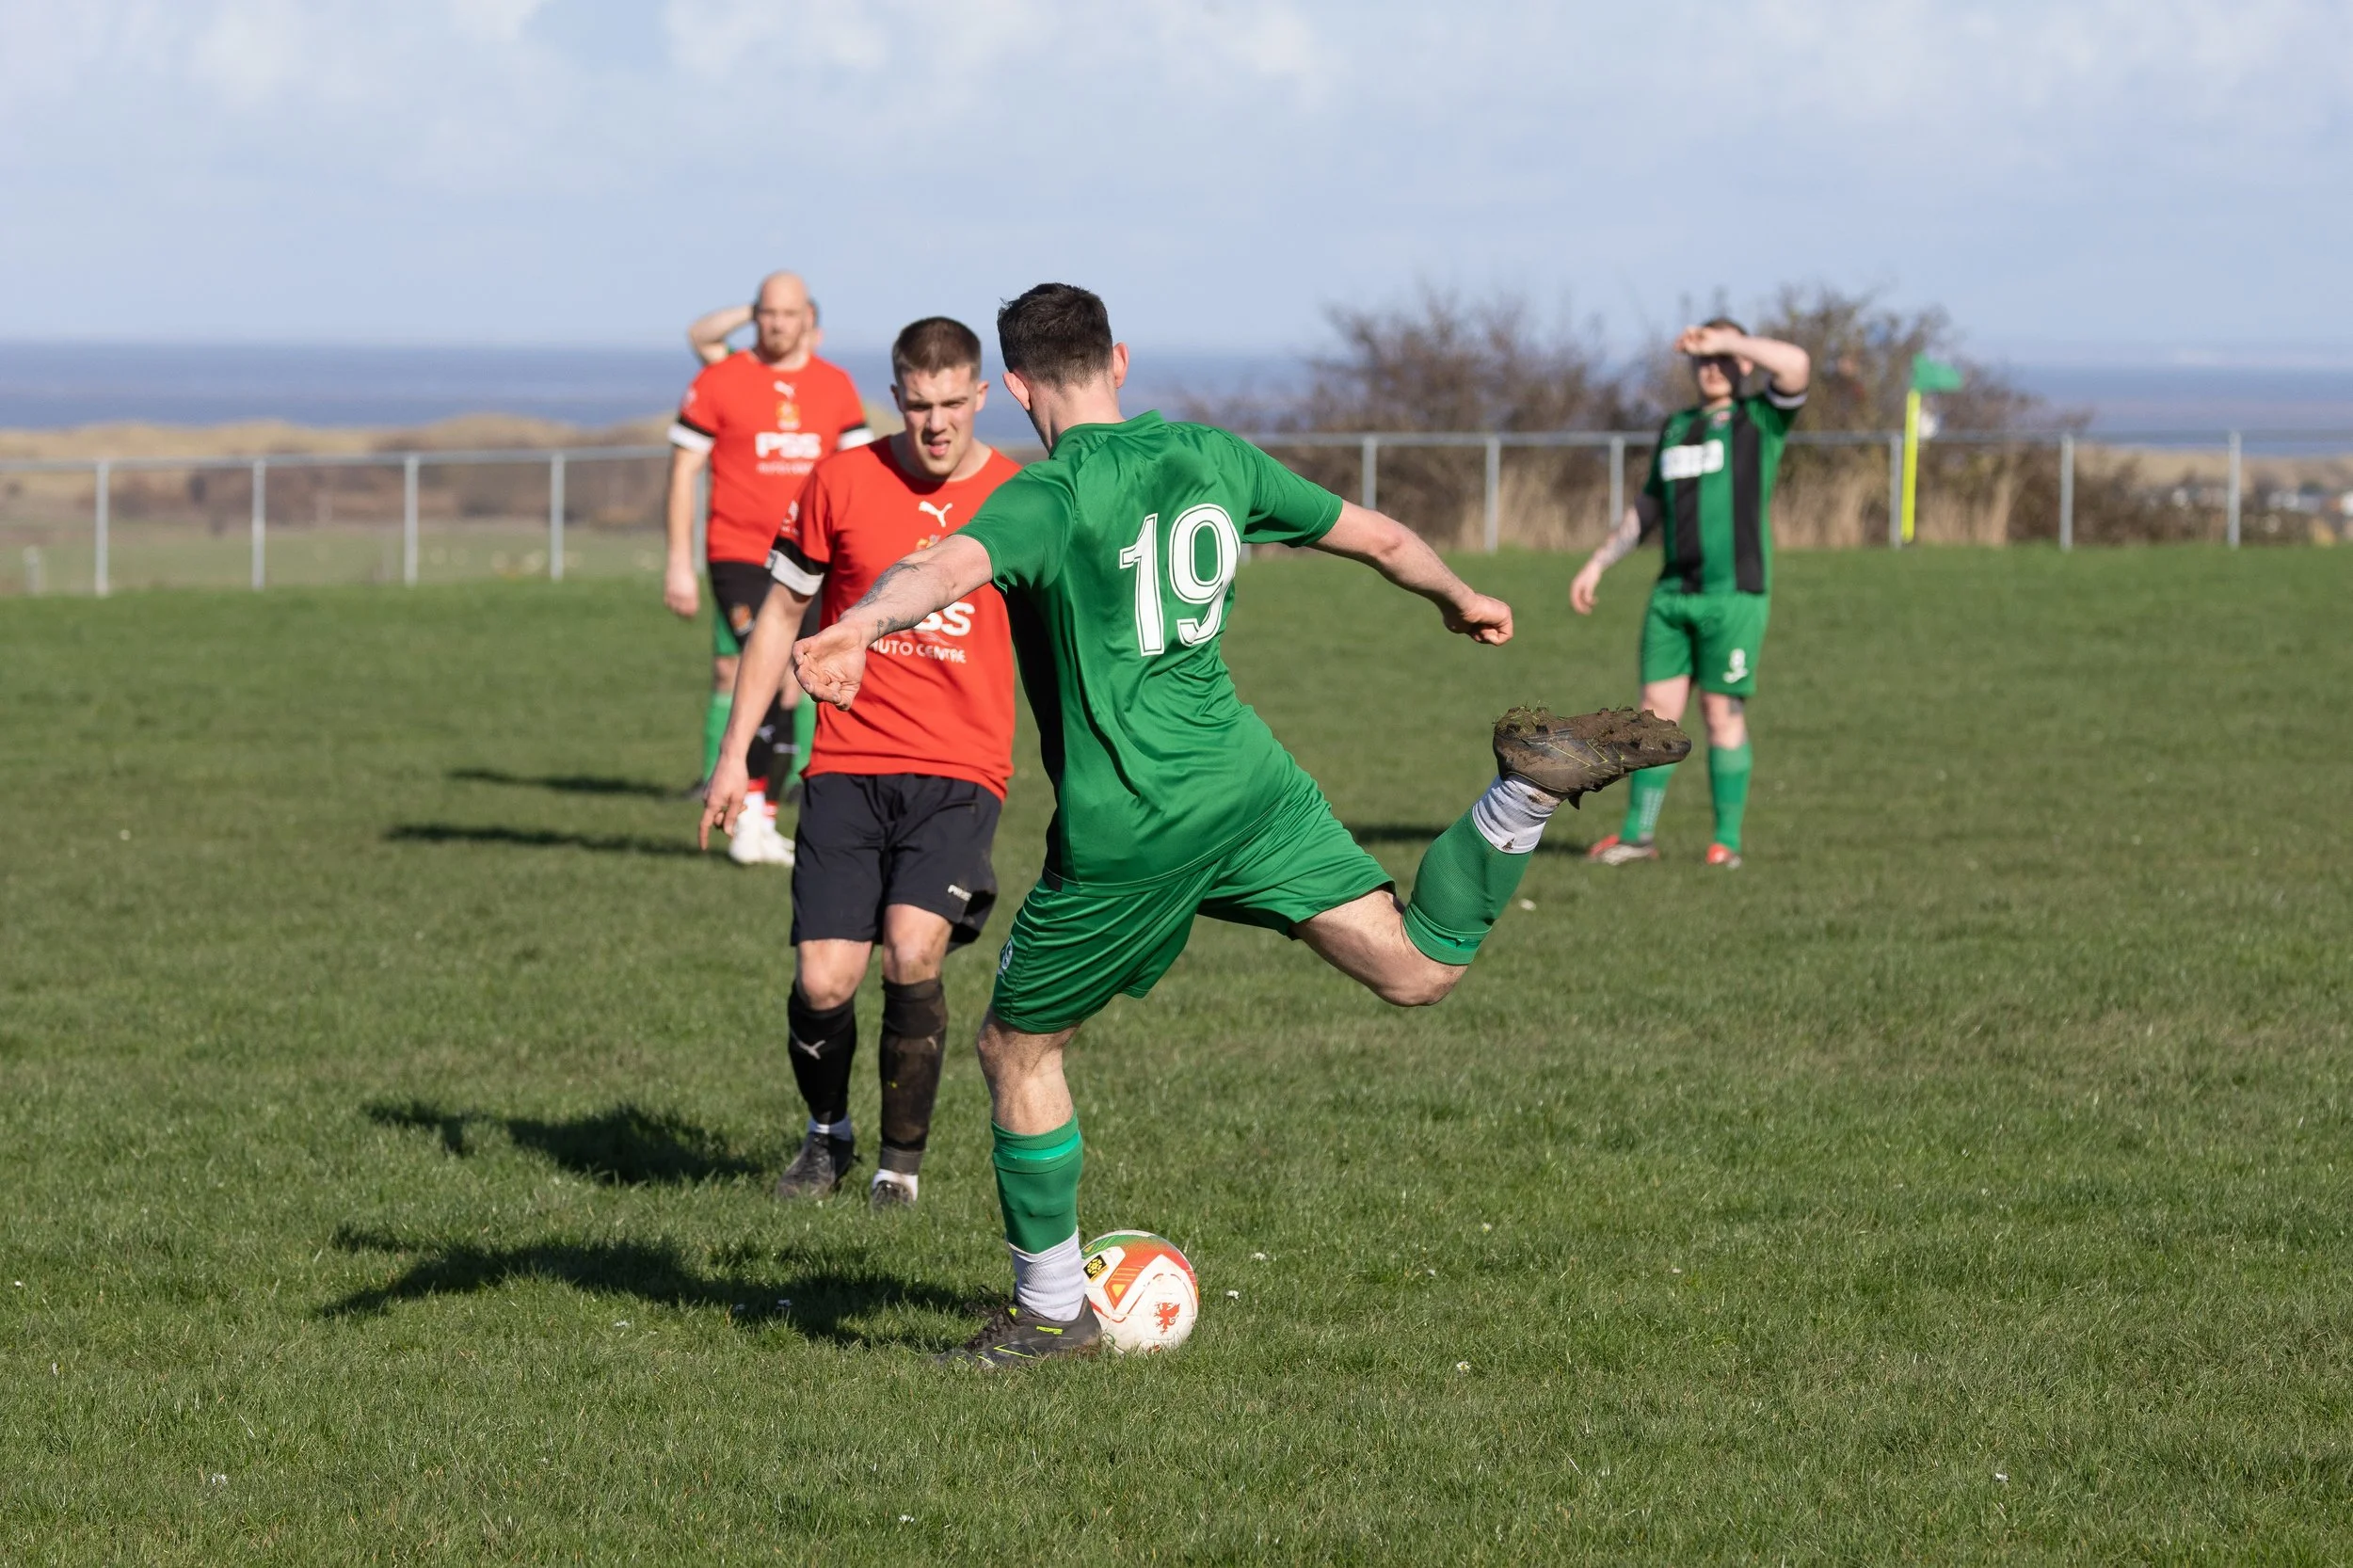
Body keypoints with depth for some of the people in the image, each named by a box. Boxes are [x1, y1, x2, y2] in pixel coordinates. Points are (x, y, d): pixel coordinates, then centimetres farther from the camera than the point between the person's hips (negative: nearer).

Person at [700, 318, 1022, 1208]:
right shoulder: (842, 482, 1)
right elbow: (781, 613, 10)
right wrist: (734, 753, 7)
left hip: (960, 770, -1)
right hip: (848, 764, 1)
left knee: (913, 953, -22)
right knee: (823, 981, -7)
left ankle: (903, 1160, -1)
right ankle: (826, 1135, 24)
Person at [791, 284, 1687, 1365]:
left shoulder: (1053, 495, -11)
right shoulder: (1213, 459, 8)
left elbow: (956, 563, -34)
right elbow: (1376, 536, 19)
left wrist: (860, 623, -52)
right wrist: (1460, 599, 39)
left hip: (1120, 834, -5)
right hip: (1249, 789, 5)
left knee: (1016, 1050, 13)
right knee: (1418, 969, 5)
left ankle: (1050, 1312, 19)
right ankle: (1528, 790, -17)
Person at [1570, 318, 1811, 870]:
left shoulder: (1761, 420, 1)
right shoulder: (1676, 429, 18)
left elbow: (1796, 365, -19)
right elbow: (1648, 508, 26)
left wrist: (1723, 342, -15)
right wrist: (1598, 564, 23)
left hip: (1735, 593, -5)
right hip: (1673, 592, 5)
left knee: (1723, 714, -3)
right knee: (1657, 709, 3)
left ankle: (1727, 840, 5)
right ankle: (1639, 832, 10)